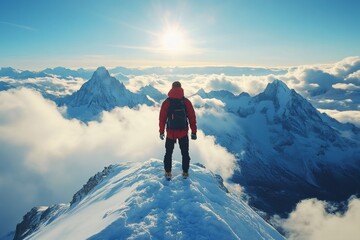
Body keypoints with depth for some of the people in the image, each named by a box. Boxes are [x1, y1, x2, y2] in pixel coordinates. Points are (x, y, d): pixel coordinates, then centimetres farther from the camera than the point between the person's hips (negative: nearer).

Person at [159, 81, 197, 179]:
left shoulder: (166, 102, -5)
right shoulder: (186, 102, -5)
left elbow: (162, 118, -3)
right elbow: (192, 118, -3)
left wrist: (161, 131, 7)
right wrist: (193, 132, 4)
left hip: (170, 133, 0)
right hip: (183, 132, 0)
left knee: (168, 153, 16)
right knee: (185, 153, 16)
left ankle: (168, 173, 20)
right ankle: (185, 172, 22)